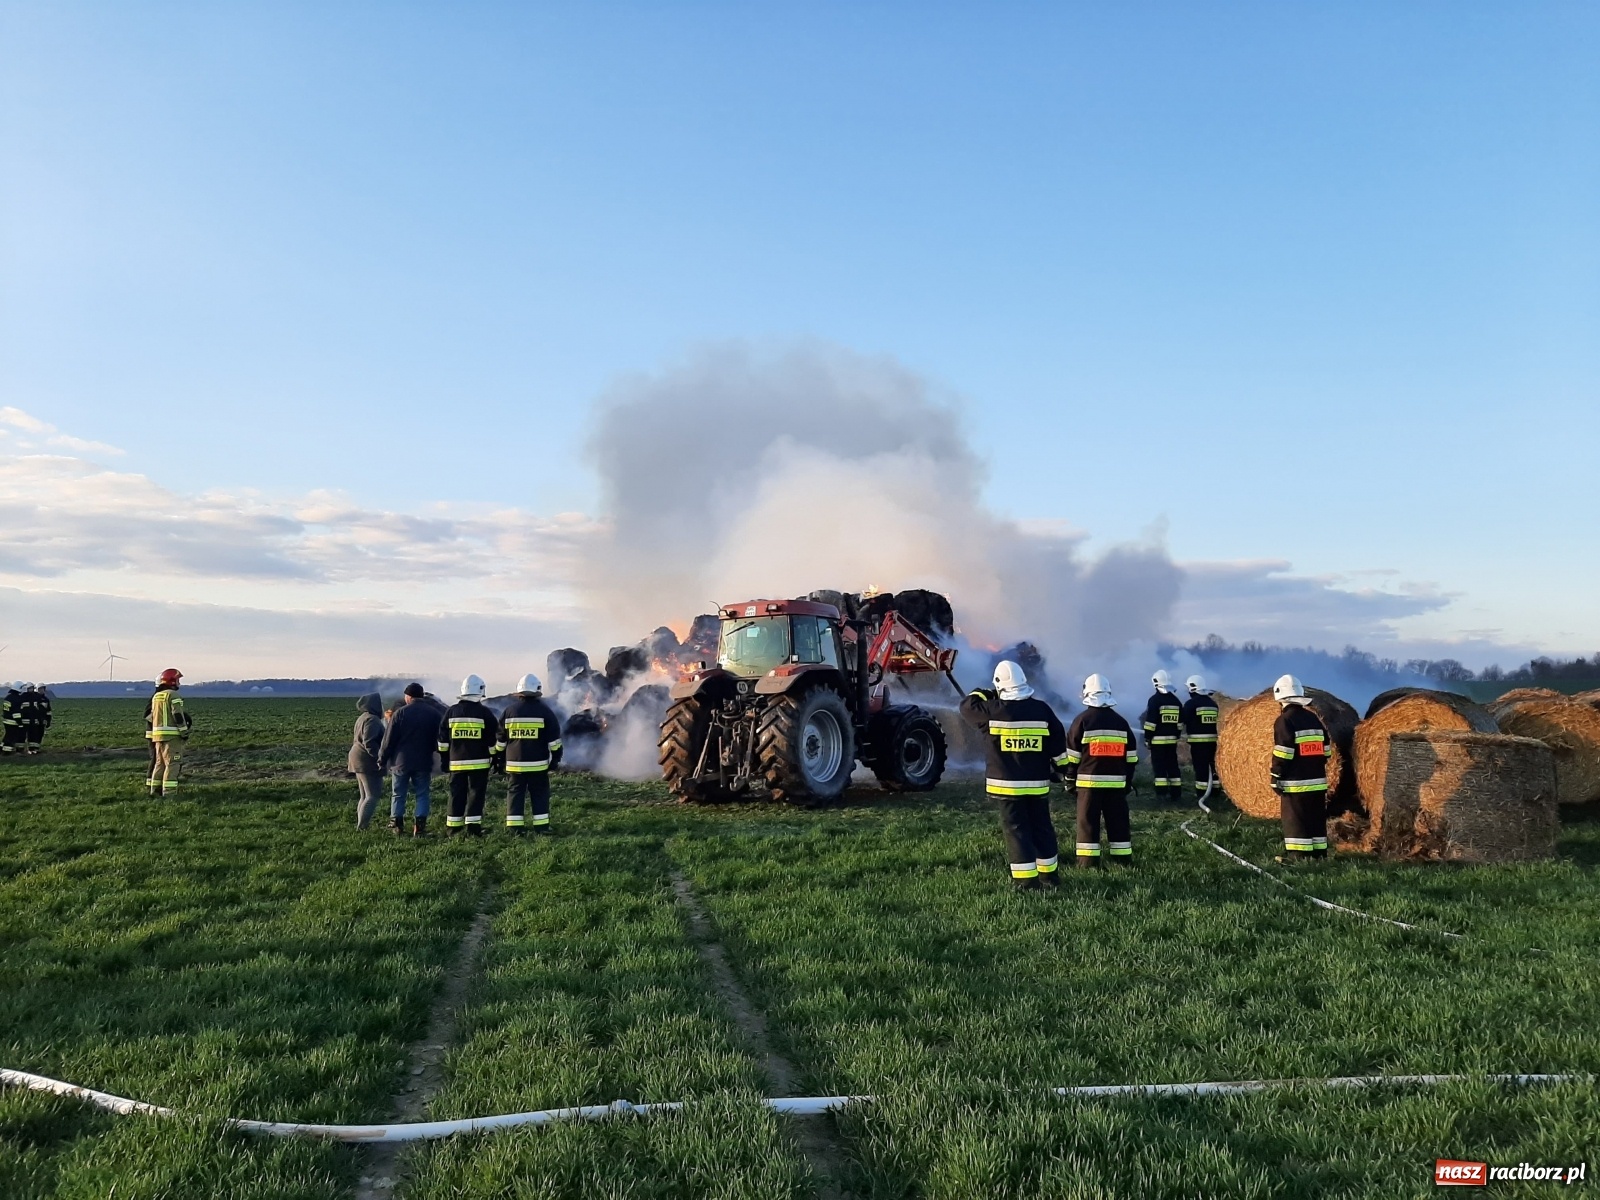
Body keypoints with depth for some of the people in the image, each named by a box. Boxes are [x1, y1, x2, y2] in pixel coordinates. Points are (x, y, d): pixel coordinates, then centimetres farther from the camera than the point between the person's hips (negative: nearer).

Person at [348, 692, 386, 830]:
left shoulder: (362, 718, 16)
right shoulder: (372, 719, -16)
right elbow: (369, 743, -24)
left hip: (360, 761, 11)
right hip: (368, 762, -11)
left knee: (364, 796, 12)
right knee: (373, 796, -10)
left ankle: (360, 825, 11)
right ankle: (361, 827, -13)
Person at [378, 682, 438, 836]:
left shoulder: (401, 712, -7)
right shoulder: (432, 713, 3)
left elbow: (388, 740, -6)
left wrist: (382, 761, 2)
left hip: (401, 762, -1)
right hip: (424, 762, 2)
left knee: (398, 795, 9)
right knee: (423, 795, 6)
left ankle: (396, 827, 13)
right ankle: (420, 827, -2)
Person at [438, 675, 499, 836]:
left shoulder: (451, 711, 4)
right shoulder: (484, 712, -4)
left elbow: (442, 737, 7)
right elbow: (493, 738, -2)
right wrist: (495, 757, 8)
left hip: (457, 762, 3)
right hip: (479, 762, -3)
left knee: (457, 794, 9)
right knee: (476, 793, 1)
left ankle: (453, 826, 12)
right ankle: (473, 825, -5)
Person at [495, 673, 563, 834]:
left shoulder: (509, 710, 3)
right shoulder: (545, 711, -3)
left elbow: (500, 739, 10)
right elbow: (554, 737, -3)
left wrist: (500, 757, 19)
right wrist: (556, 757, 4)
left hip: (514, 762, 2)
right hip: (538, 763, -2)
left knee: (515, 792, 8)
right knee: (539, 793, 5)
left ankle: (514, 826, 4)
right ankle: (541, 826, 3)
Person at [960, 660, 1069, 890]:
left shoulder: (993, 710, -10)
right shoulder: (1041, 709, 0)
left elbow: (968, 707, 7)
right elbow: (1058, 741, 5)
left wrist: (984, 694, 21)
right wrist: (1057, 767, 17)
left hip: (1007, 784, -4)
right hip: (1037, 783, 4)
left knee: (1016, 829, 1)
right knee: (1042, 827, 15)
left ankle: (1026, 879, -2)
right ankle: (1048, 874, 24)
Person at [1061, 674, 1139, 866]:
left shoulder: (1082, 720, -4)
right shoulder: (1121, 722, 8)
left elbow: (1072, 755, -4)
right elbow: (1131, 756, 12)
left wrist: (1070, 780, 4)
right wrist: (1128, 781, 18)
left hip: (1089, 781, -3)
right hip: (1116, 782, 3)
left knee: (1088, 822, 0)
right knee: (1118, 821, 10)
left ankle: (1088, 861, -2)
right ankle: (1123, 858, 14)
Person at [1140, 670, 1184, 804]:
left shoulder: (1155, 700, -10)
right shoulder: (1176, 701, 9)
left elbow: (1150, 722, -13)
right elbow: (1180, 723, 13)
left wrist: (1147, 739, -7)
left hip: (1158, 740, -6)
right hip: (1172, 739, 6)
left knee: (1159, 767, -4)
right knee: (1173, 766, 11)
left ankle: (1161, 795, -8)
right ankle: (1176, 794, 13)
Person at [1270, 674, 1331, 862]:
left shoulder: (1284, 721, -10)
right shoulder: (1314, 719, 12)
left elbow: (1282, 754, -15)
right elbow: (1326, 750, 14)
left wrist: (1276, 779, -10)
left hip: (1295, 783, -7)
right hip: (1318, 781, 7)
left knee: (1295, 819, -4)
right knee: (1317, 819, 12)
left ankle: (1298, 855, -5)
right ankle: (1319, 853, 17)